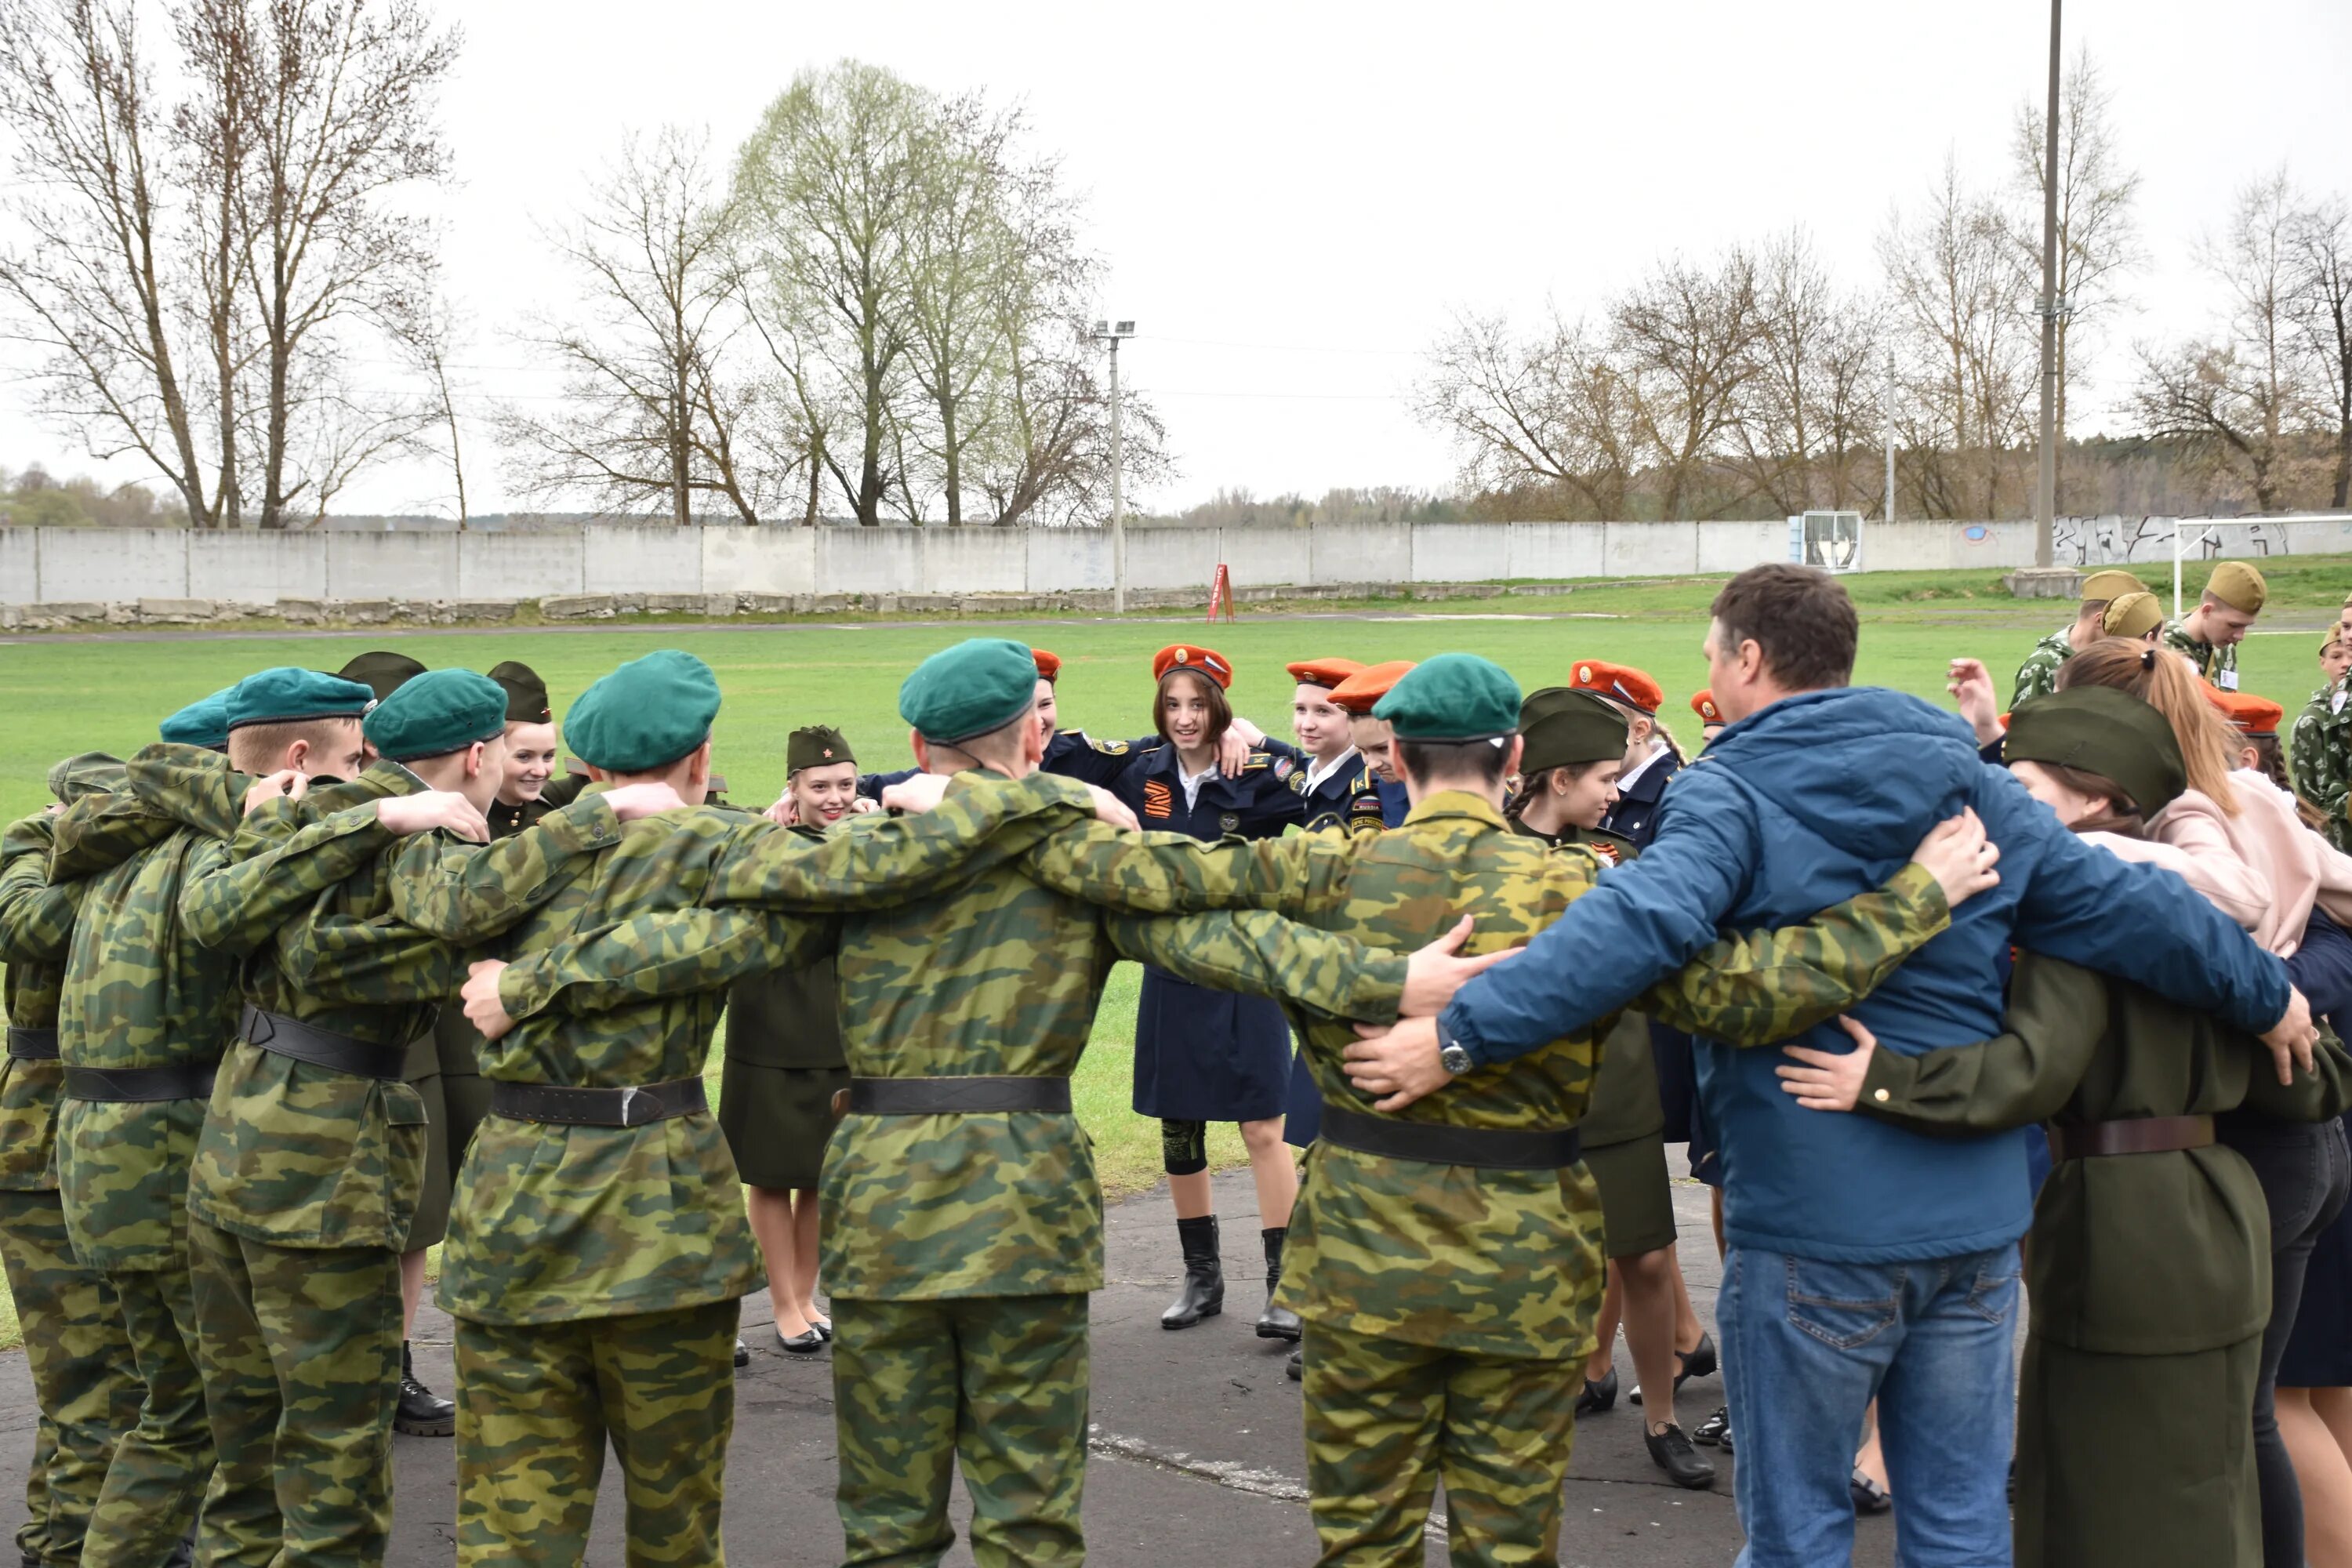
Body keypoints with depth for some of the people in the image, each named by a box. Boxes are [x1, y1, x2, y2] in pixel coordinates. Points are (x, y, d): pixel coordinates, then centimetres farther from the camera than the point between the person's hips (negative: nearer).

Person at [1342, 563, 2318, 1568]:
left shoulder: (1731, 795, -10)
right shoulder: (1975, 790, 6)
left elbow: (1636, 927, -28)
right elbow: (2134, 912, 9)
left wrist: (1461, 1035, -30)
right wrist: (2269, 998, 25)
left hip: (1814, 1223, -5)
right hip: (1977, 1219, 5)